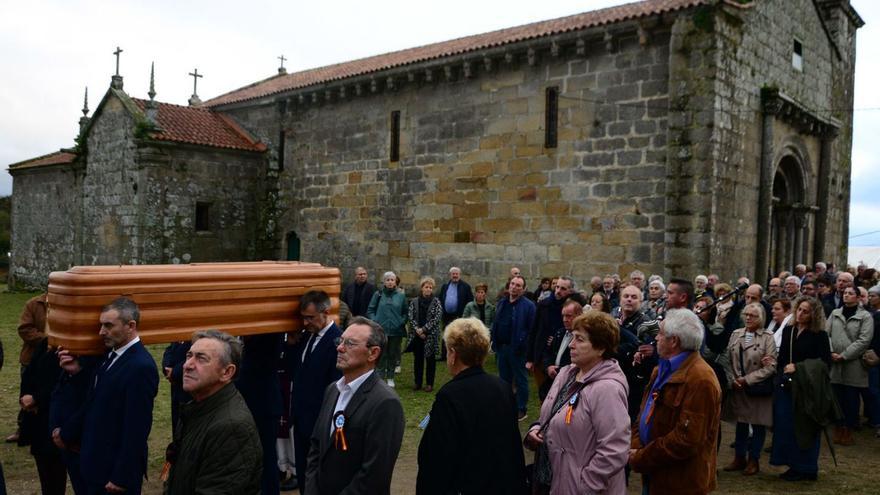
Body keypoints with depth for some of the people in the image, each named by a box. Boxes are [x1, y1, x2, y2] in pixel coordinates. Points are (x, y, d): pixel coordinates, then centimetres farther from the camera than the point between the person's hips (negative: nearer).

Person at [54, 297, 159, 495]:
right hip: (96, 463, 8)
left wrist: (121, 478, -19)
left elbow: (136, 430, -22)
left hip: (116, 469, -8)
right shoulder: (111, 355, 5)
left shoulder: (141, 367, -23)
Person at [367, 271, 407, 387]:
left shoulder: (401, 295, 4)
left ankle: (390, 377, 20)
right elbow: (370, 310, 6)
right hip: (381, 329, -1)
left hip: (396, 330, 1)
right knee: (381, 354, 2)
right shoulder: (378, 294, 1)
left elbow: (405, 312, 11)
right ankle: (381, 377, 11)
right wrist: (374, 321, -6)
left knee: (393, 354, 9)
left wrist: (402, 322, -3)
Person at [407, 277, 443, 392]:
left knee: (430, 359, 3)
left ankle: (429, 383, 12)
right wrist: (417, 330, -13)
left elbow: (437, 318, -10)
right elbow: (410, 317, 0)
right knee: (417, 359, 9)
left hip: (431, 336, -2)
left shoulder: (436, 302, -2)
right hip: (417, 335, 2)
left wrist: (424, 329, -14)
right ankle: (417, 382, 19)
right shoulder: (414, 301, 4)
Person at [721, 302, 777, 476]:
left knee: (758, 425, 7)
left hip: (758, 388, -4)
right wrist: (733, 380, -8)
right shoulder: (735, 334, 6)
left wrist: (747, 380, -15)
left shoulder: (767, 337, -7)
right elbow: (728, 360, 6)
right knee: (740, 423, 12)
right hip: (737, 388, 4)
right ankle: (740, 458, 23)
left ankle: (754, 460, 20)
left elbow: (770, 366, -13)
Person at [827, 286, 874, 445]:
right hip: (834, 363, 3)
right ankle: (839, 428, 19)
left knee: (851, 399, 4)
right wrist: (830, 352, -11)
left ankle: (848, 430, 16)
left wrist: (844, 355, -14)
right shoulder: (835, 313, 11)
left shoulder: (865, 317, 0)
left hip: (853, 365, -3)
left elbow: (864, 341, -9)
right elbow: (826, 333, 5)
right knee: (837, 397, 7)